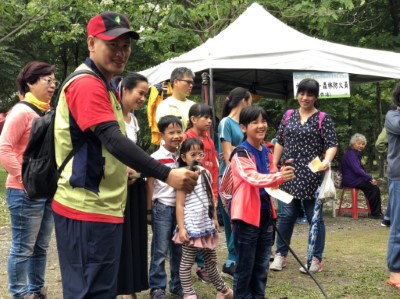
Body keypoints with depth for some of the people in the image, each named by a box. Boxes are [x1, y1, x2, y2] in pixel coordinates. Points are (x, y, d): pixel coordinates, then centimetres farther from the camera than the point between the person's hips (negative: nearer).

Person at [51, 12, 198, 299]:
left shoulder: (102, 85, 17)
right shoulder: (87, 84, -17)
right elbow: (113, 139, -29)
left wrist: (121, 170, 13)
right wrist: (167, 174, -34)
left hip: (103, 207, 11)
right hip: (89, 210, -11)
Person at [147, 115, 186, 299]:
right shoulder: (156, 158, -7)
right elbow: (150, 185, -4)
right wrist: (149, 210, -4)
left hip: (180, 206, 5)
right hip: (162, 207, -5)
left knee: (179, 248, 12)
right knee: (160, 250, 0)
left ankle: (177, 284, 23)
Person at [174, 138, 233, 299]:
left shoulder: (206, 173, 8)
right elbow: (180, 205, -13)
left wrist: (215, 219, 16)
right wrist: (181, 228, -16)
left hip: (207, 225, 6)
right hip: (191, 227, -6)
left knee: (211, 261, 17)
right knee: (187, 262, 4)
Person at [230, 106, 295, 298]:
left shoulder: (265, 151, 10)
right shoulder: (241, 153, -14)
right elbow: (254, 178, -31)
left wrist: (280, 176, 6)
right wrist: (279, 176, -43)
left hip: (265, 215, 8)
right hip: (246, 216, -7)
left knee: (261, 267, 15)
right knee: (245, 268, 1)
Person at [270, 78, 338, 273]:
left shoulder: (323, 119, -1)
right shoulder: (288, 115, 10)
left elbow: (332, 145, -7)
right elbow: (280, 142, 14)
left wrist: (327, 160, -26)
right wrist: (273, 166, 9)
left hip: (312, 175, -3)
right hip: (289, 174, 3)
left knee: (314, 217, 4)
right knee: (287, 215, 7)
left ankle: (316, 259, 13)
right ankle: (280, 254, 17)